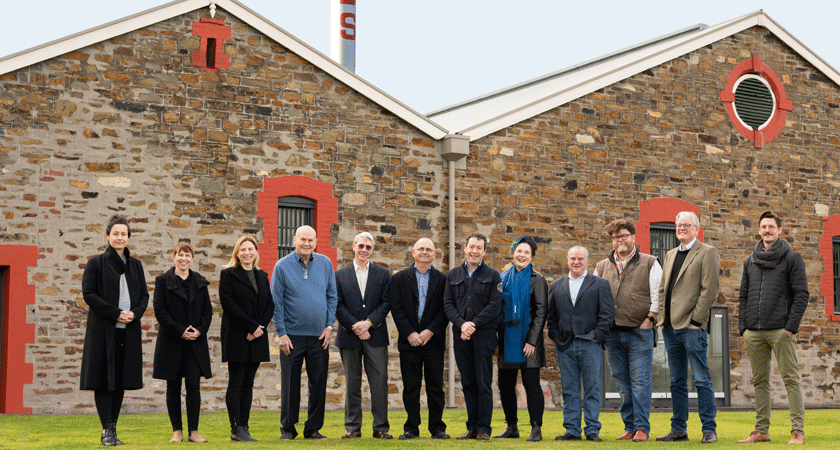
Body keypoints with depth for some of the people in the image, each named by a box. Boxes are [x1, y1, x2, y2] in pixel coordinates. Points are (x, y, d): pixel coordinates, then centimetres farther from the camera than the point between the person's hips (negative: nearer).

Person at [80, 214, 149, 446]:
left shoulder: (135, 265, 14)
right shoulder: (96, 263, 1)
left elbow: (144, 295, 13)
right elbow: (88, 293, -6)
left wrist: (135, 313, -8)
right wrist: (116, 313, -14)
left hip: (129, 331, 4)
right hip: (103, 329, -4)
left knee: (121, 379, 5)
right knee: (104, 378, -5)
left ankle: (112, 429, 12)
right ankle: (107, 430, -2)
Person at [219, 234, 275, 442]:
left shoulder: (262, 276, 15)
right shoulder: (228, 274, 0)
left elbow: (270, 304, 10)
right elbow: (228, 303, -10)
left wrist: (260, 327, -6)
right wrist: (251, 325, -14)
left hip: (256, 338, 5)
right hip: (236, 336, -5)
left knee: (248, 383, 6)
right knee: (236, 383, -5)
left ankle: (244, 427, 8)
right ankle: (236, 429, -3)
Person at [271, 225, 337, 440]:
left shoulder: (325, 264, 7)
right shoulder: (282, 266, -1)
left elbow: (332, 297, 10)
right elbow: (276, 303, -1)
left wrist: (329, 326, 0)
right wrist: (281, 333, -7)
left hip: (319, 336, 2)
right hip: (292, 336, -2)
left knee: (318, 384, 5)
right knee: (290, 385, 2)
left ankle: (313, 429, 15)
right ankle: (288, 429, 13)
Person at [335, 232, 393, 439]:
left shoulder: (383, 274, 9)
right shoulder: (340, 275, 8)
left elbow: (386, 303, 1)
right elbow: (338, 305, 1)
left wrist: (368, 323, -11)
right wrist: (355, 327, -10)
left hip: (376, 335, 0)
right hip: (349, 336, 0)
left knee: (379, 381, -2)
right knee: (352, 383, 4)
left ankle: (380, 427, 3)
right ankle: (353, 427, 11)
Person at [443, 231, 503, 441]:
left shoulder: (492, 276, 5)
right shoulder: (453, 275, 13)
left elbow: (495, 305, -4)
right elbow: (448, 303, 6)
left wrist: (474, 324, -13)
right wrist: (461, 324, -11)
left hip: (484, 335, -3)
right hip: (460, 336, 3)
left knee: (484, 383, -3)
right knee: (468, 383, 7)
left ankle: (483, 429, 2)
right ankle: (472, 427, 13)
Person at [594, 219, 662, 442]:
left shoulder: (649, 263, 5)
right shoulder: (602, 267, 15)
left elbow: (658, 295, 1)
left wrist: (649, 319, -7)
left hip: (640, 331, -4)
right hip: (612, 333, 4)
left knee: (640, 381, -6)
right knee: (622, 383, 7)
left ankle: (642, 428, -1)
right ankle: (629, 427, 13)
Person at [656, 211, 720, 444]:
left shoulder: (707, 252, -2)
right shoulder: (670, 255, 20)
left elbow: (710, 289, -10)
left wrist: (695, 319, -14)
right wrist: (661, 317, 10)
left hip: (692, 326, -7)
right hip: (670, 326, 7)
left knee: (701, 379, -5)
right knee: (677, 381, 10)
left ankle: (709, 429, 1)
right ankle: (678, 429, 15)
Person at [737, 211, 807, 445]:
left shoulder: (792, 258, 2)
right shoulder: (750, 261, 17)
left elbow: (801, 294, -4)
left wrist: (791, 326, -12)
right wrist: (742, 327, 7)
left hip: (781, 330, -5)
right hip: (754, 333, 5)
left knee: (790, 378, -5)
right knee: (760, 381, 8)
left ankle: (798, 430, -4)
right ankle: (761, 430, 12)